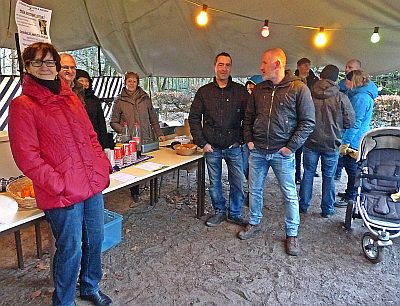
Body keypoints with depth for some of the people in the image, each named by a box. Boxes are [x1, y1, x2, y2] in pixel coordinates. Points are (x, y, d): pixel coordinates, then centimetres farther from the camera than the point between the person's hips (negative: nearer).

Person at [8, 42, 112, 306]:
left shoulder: (71, 98, 12)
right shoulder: (22, 105, -7)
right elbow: (26, 157, -12)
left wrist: (104, 166, 5)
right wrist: (59, 184, -16)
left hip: (94, 185, 6)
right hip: (63, 195, -6)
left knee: (95, 240, 18)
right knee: (70, 250, 7)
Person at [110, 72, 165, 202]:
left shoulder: (145, 98, 10)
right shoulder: (119, 101, 5)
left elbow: (153, 118, 15)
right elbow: (113, 122, 6)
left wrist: (159, 134, 10)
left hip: (146, 139, 2)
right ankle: (135, 192, 19)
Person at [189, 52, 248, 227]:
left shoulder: (240, 91, 2)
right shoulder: (204, 92, 3)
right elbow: (194, 118, 3)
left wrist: (244, 140, -4)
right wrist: (202, 143, -4)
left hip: (234, 147, 0)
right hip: (212, 148, 1)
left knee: (237, 183, 4)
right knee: (214, 183, 12)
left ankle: (235, 214, 24)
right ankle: (219, 211, 31)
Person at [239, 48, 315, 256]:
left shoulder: (298, 89, -6)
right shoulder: (259, 90, 8)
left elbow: (308, 122, -7)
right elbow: (248, 118, 16)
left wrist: (291, 146, -12)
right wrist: (249, 140, 5)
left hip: (282, 153, -4)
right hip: (257, 151, 5)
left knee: (290, 194, 6)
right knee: (255, 190, 14)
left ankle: (292, 234, 23)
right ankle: (254, 224, 34)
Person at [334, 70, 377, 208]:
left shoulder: (361, 98, -20)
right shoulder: (362, 95, 11)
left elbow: (355, 123, -22)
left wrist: (346, 142, -20)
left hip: (354, 141, -10)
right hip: (357, 140, 10)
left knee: (352, 169, 0)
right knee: (352, 168, 19)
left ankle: (350, 198, 12)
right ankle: (350, 192, 33)